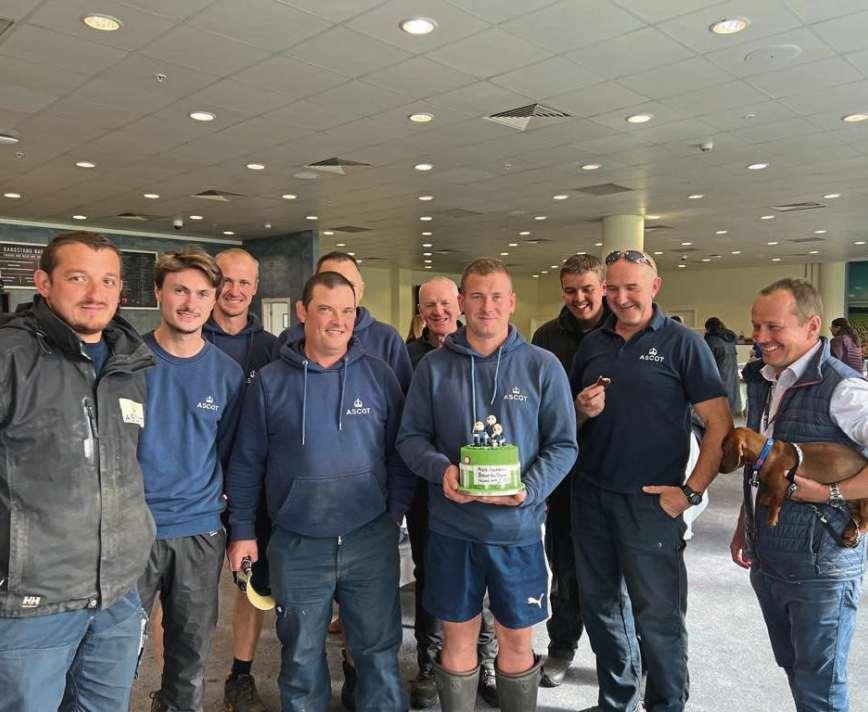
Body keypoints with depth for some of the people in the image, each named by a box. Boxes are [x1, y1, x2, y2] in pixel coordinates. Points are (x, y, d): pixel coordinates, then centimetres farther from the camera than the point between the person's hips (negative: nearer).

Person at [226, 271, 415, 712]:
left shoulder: (379, 376, 0)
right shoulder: (269, 381, -1)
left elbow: (398, 453, 4)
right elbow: (247, 463, 3)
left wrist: (396, 514, -2)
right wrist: (242, 530, 1)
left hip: (371, 541, 0)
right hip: (296, 547, 0)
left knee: (379, 651, 13)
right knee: (301, 657, 17)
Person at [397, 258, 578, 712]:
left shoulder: (543, 366, -2)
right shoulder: (434, 366, 1)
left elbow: (563, 444, -1)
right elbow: (411, 437, 2)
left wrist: (528, 491, -17)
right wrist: (441, 469, -18)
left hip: (517, 528, 0)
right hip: (451, 527, 1)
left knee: (516, 641, 14)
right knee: (458, 638, 14)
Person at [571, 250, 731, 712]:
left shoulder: (682, 343, -5)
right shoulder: (592, 344, 8)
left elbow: (720, 424, -7)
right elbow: (570, 419, 16)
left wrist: (692, 491, -13)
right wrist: (583, 410, -7)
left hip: (651, 501, -5)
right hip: (591, 497, 5)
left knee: (658, 618, 5)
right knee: (601, 607, 17)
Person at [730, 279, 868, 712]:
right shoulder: (761, 381, 6)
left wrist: (831, 492, -25)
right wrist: (744, 527, 17)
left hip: (820, 567, -7)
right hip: (766, 560, 7)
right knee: (793, 670, 23)